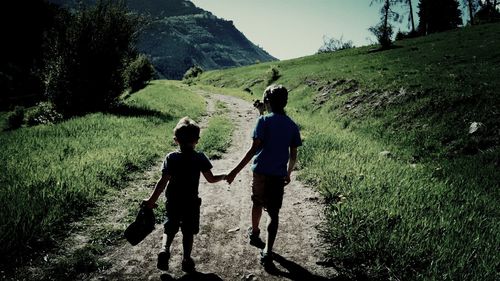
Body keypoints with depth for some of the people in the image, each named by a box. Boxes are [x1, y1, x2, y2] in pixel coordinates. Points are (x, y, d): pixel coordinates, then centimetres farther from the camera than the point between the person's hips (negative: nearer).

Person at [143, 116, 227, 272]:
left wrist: (152, 200, -9)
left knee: (170, 229, 18)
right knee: (188, 231, 14)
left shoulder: (171, 158, -10)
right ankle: (186, 260, 18)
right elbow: (211, 179, -7)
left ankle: (164, 250, -4)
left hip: (173, 201, 1)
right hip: (191, 202, 0)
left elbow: (163, 182, -14)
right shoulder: (200, 158, -10)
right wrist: (224, 176, 11)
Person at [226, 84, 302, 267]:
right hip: (279, 175, 1)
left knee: (257, 203, 23)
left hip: (261, 171, -1)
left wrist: (236, 171, -11)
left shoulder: (264, 121, -8)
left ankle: (254, 233, 45)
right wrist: (288, 174, 22)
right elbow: (293, 156, 6)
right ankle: (267, 252, -1)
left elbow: (253, 149, -14)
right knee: (273, 214, 5)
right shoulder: (292, 126, 3)